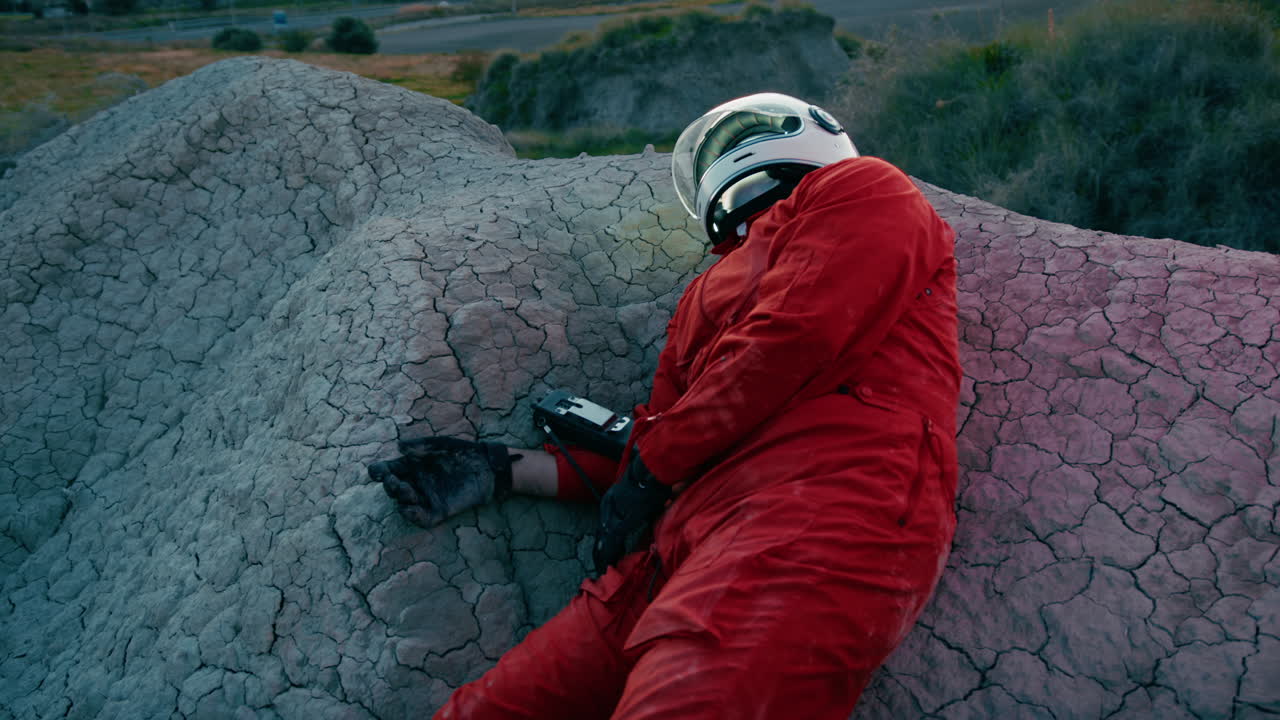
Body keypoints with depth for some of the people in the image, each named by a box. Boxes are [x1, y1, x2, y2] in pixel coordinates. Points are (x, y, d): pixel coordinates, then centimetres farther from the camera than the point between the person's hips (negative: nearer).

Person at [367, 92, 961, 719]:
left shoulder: (860, 188, 12)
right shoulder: (710, 291, 33)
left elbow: (801, 334, -6)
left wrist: (651, 467, 1)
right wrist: (508, 471, 25)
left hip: (814, 515, -7)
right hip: (687, 549, 7)